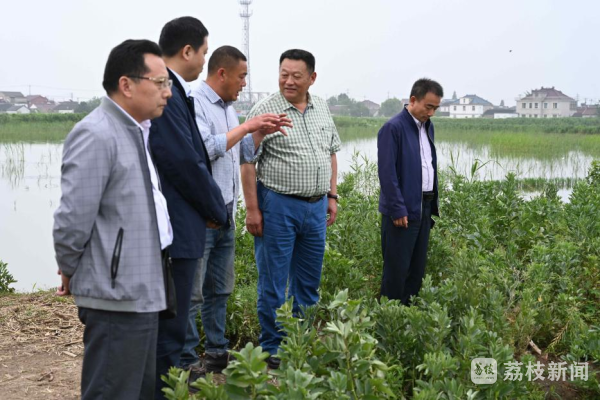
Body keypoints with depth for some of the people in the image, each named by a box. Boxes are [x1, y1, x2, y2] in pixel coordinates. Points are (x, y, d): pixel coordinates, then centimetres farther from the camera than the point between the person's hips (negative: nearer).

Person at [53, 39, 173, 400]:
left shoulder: (138, 131, 13)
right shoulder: (96, 136, -18)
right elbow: (73, 219, -19)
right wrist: (70, 273, -4)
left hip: (142, 293, 9)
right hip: (117, 299, -9)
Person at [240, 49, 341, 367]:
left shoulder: (322, 109, 10)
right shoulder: (265, 110, -9)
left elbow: (331, 153, 19)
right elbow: (247, 162, -10)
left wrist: (332, 196, 12)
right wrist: (252, 209, -14)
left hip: (316, 206, 6)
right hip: (278, 206, -6)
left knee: (309, 282, 13)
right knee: (273, 283, 1)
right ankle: (272, 350, 12)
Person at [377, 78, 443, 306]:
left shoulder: (428, 127, 13)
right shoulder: (393, 128, -13)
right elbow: (387, 173, -17)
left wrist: (432, 205, 13)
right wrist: (398, 210, -19)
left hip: (424, 208, 8)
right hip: (403, 210, -8)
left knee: (418, 267, 13)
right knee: (397, 269, -1)